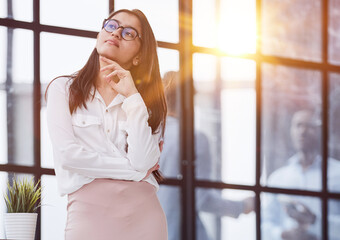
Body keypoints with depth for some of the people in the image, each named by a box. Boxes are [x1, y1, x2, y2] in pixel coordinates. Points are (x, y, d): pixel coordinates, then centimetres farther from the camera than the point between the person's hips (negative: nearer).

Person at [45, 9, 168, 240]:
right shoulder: (64, 89, 7)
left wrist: (131, 97, -5)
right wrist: (135, 170, -3)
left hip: (143, 213, 2)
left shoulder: (146, 99, 12)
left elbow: (141, 160, -5)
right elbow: (67, 154, -7)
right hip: (88, 210, -2)